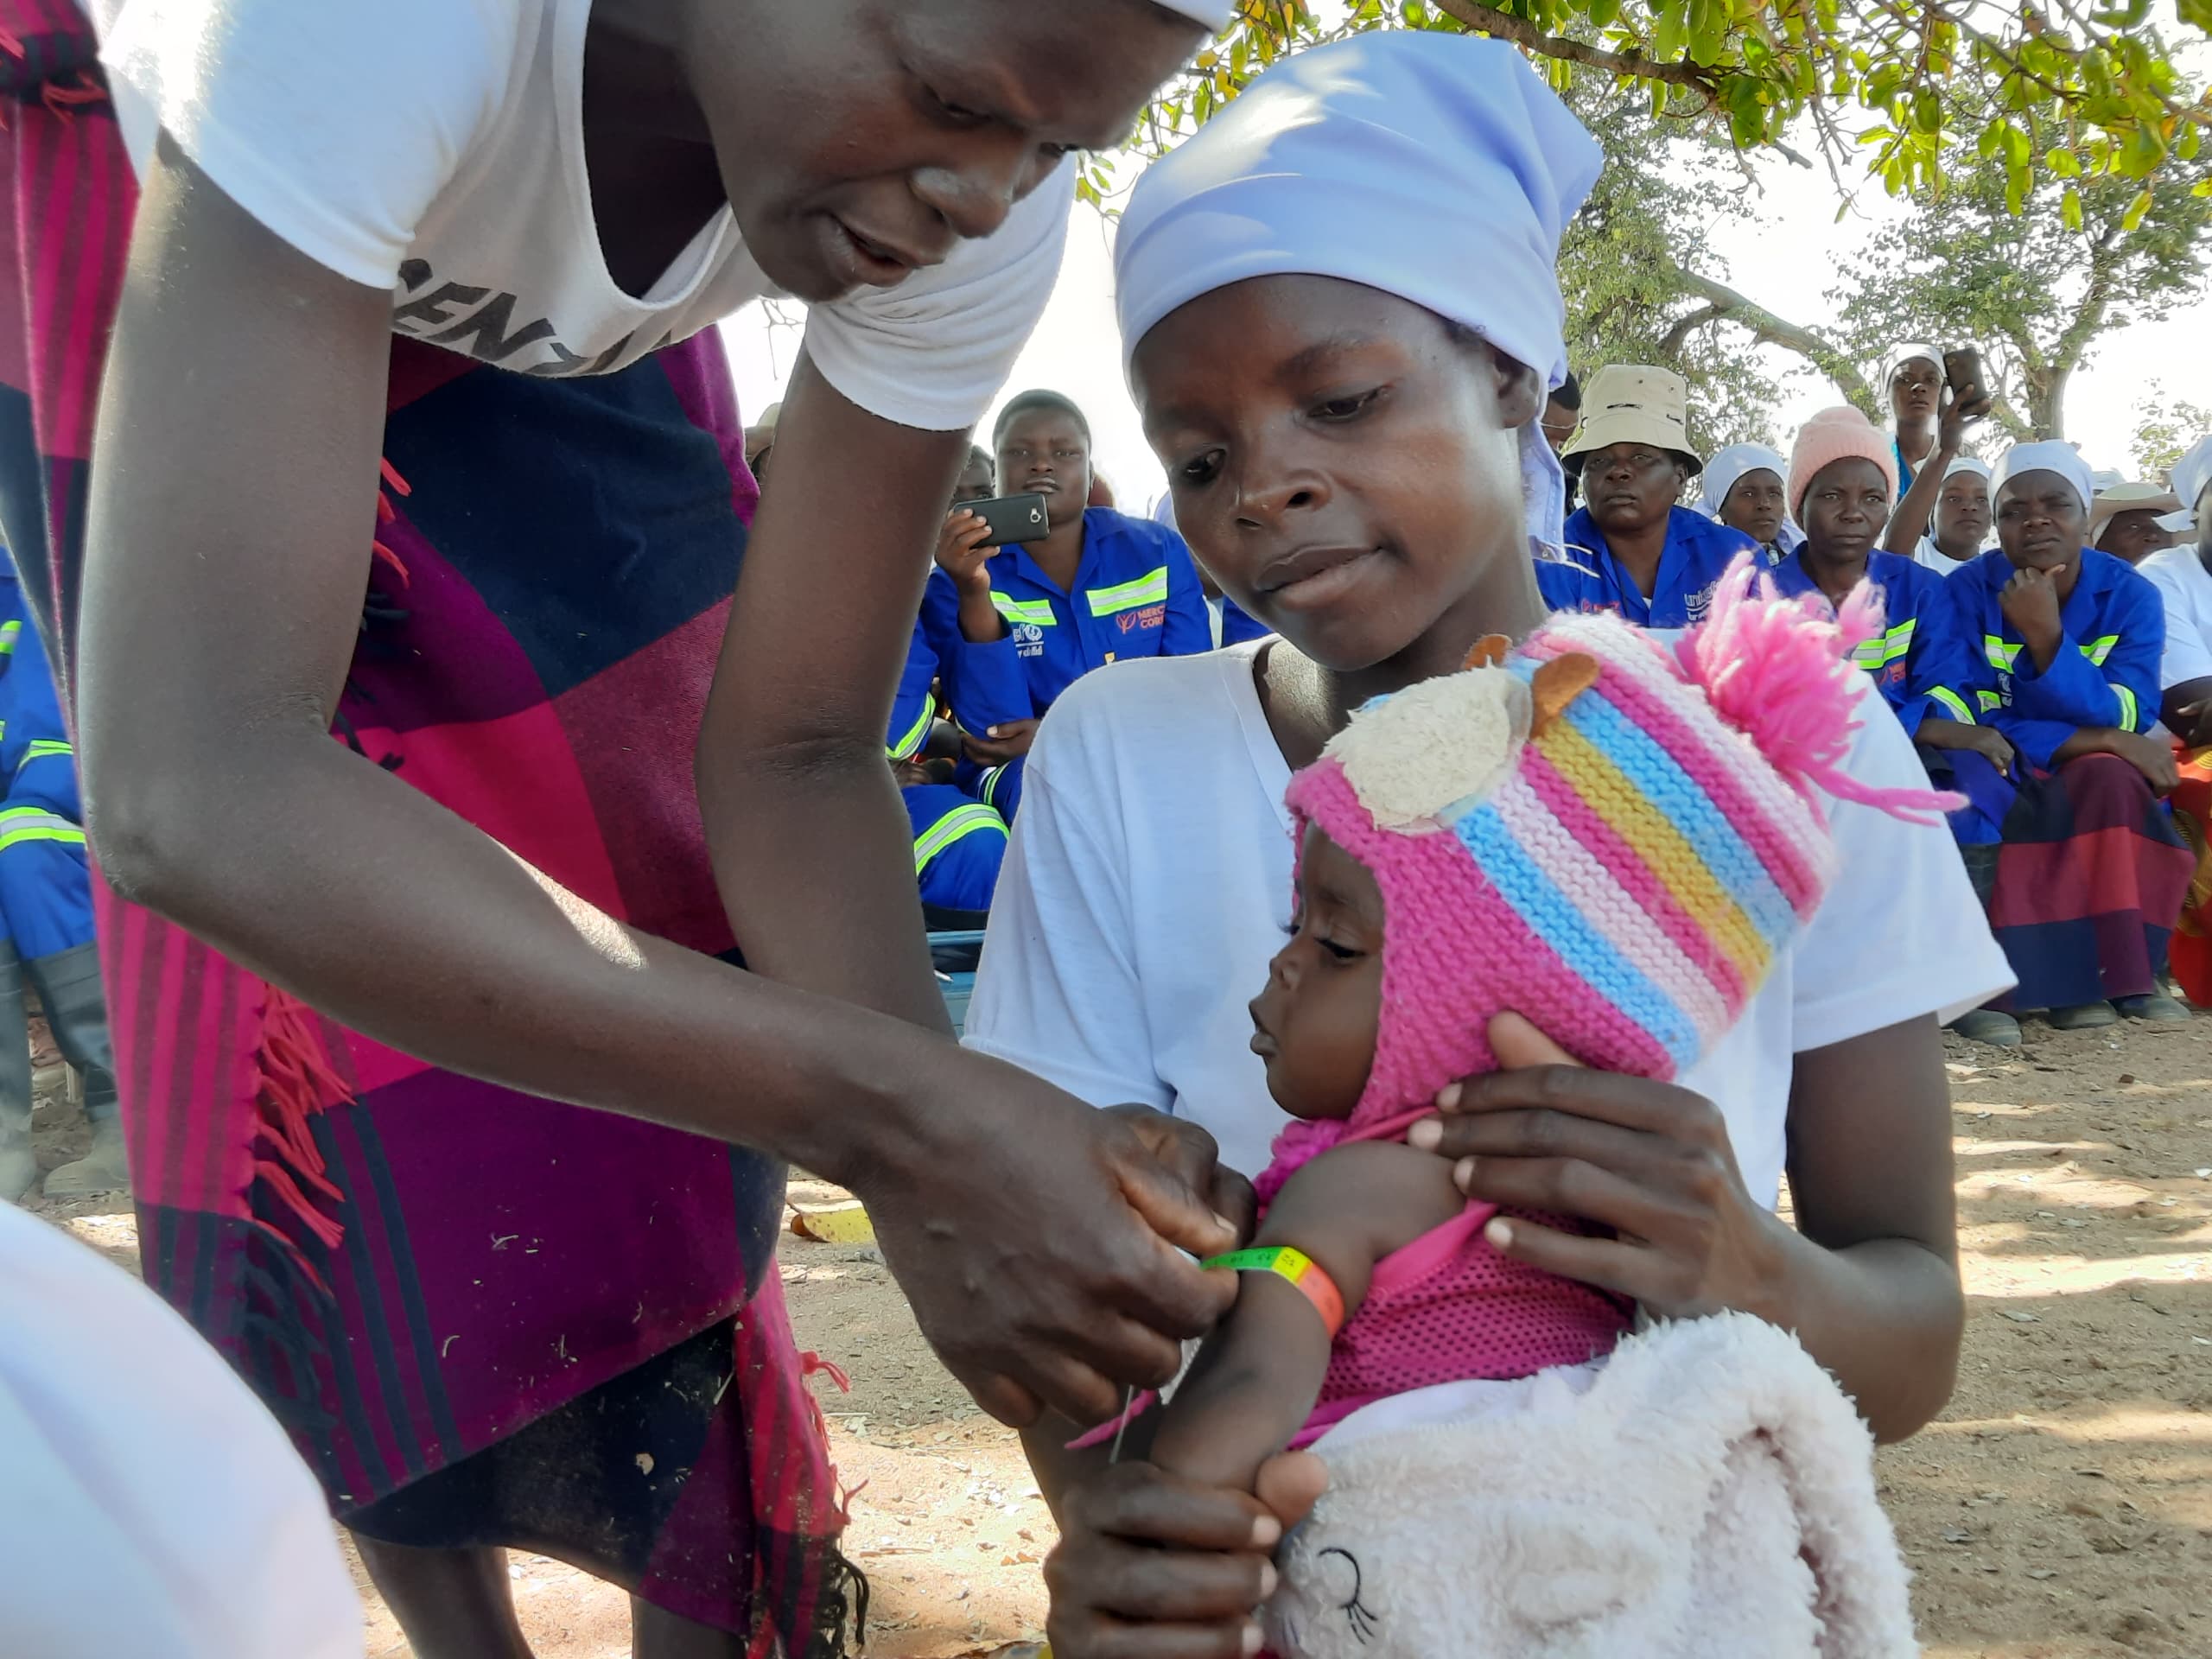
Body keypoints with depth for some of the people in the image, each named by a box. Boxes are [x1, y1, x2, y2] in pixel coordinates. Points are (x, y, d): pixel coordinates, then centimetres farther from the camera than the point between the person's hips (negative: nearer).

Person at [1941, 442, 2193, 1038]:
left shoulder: (2130, 595, -6)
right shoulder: (1967, 591, -11)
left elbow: (2127, 718, -18)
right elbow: (1971, 718, -18)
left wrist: (2046, 636, -32)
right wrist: (2098, 738, -24)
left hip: (2095, 779, 1)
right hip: (2000, 775, -1)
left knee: (2110, 776, -32)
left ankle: (2126, 971, -22)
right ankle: (2062, 977, -23)